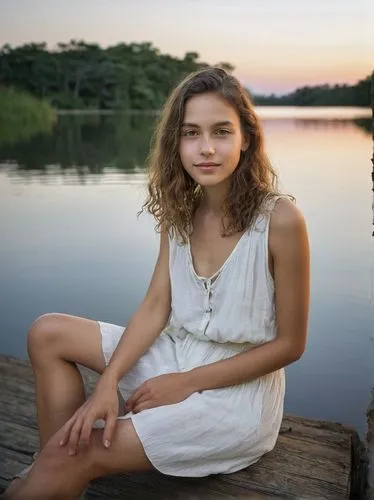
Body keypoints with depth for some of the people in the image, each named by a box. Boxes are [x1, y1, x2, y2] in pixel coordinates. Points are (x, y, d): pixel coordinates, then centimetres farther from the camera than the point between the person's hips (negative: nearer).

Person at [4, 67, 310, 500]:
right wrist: (107, 382, -18)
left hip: (238, 387, -6)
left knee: (71, 456, -17)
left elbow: (289, 344, -15)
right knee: (47, 334, 0)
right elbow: (155, 306, -3)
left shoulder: (280, 219, -22)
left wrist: (187, 382, -16)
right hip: (178, 354, 6)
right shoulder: (179, 210, -3)